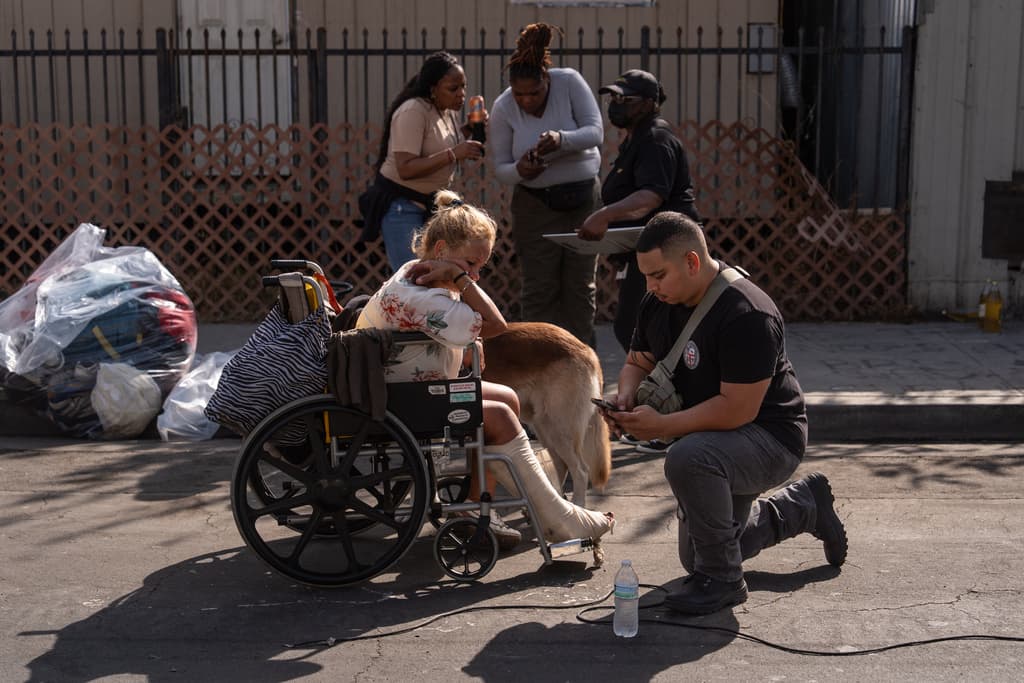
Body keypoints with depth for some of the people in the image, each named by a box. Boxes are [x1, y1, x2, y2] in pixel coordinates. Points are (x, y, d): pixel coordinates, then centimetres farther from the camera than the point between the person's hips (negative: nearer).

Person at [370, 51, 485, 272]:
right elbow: (406, 169, -27)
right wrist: (453, 154, -30)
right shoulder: (412, 111, -19)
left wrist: (468, 129, 4)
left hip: (430, 204, 9)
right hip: (401, 205, -9)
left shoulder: (445, 110, 8)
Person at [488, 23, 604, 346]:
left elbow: (596, 131, -14)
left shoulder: (569, 82, -11)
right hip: (536, 206, 0)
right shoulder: (502, 108, -9)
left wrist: (562, 140, -33)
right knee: (539, 290, -1)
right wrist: (519, 171, -28)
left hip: (584, 197, 1)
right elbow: (500, 167, -5)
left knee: (581, 287, 6)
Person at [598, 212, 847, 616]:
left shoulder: (747, 315, -30)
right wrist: (625, 397, -14)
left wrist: (661, 426, -31)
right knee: (696, 559, 21)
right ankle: (804, 504, 37)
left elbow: (737, 409, -33)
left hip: (771, 437, -9)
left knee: (687, 458, -40)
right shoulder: (658, 304, -3)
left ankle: (722, 580, -20)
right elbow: (637, 363, 9)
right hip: (718, 445, 9)